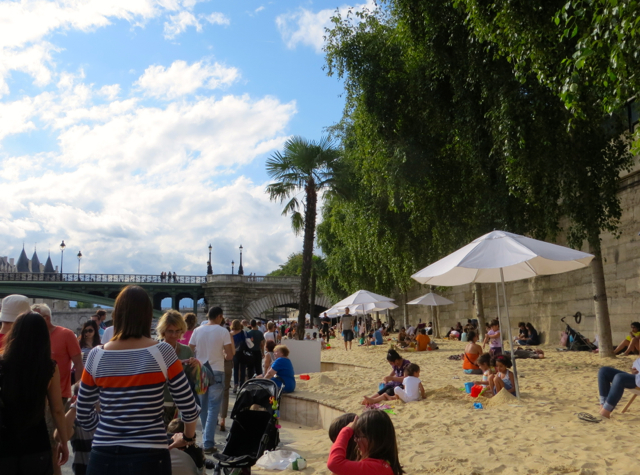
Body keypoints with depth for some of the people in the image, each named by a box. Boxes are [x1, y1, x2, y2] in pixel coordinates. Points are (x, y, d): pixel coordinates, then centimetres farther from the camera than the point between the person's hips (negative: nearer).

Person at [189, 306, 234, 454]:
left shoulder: (197, 330, 0)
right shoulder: (223, 332, -10)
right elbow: (230, 356, -11)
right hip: (216, 372, -4)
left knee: (203, 406, 18)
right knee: (213, 408, 0)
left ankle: (206, 436, 32)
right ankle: (208, 443, -4)